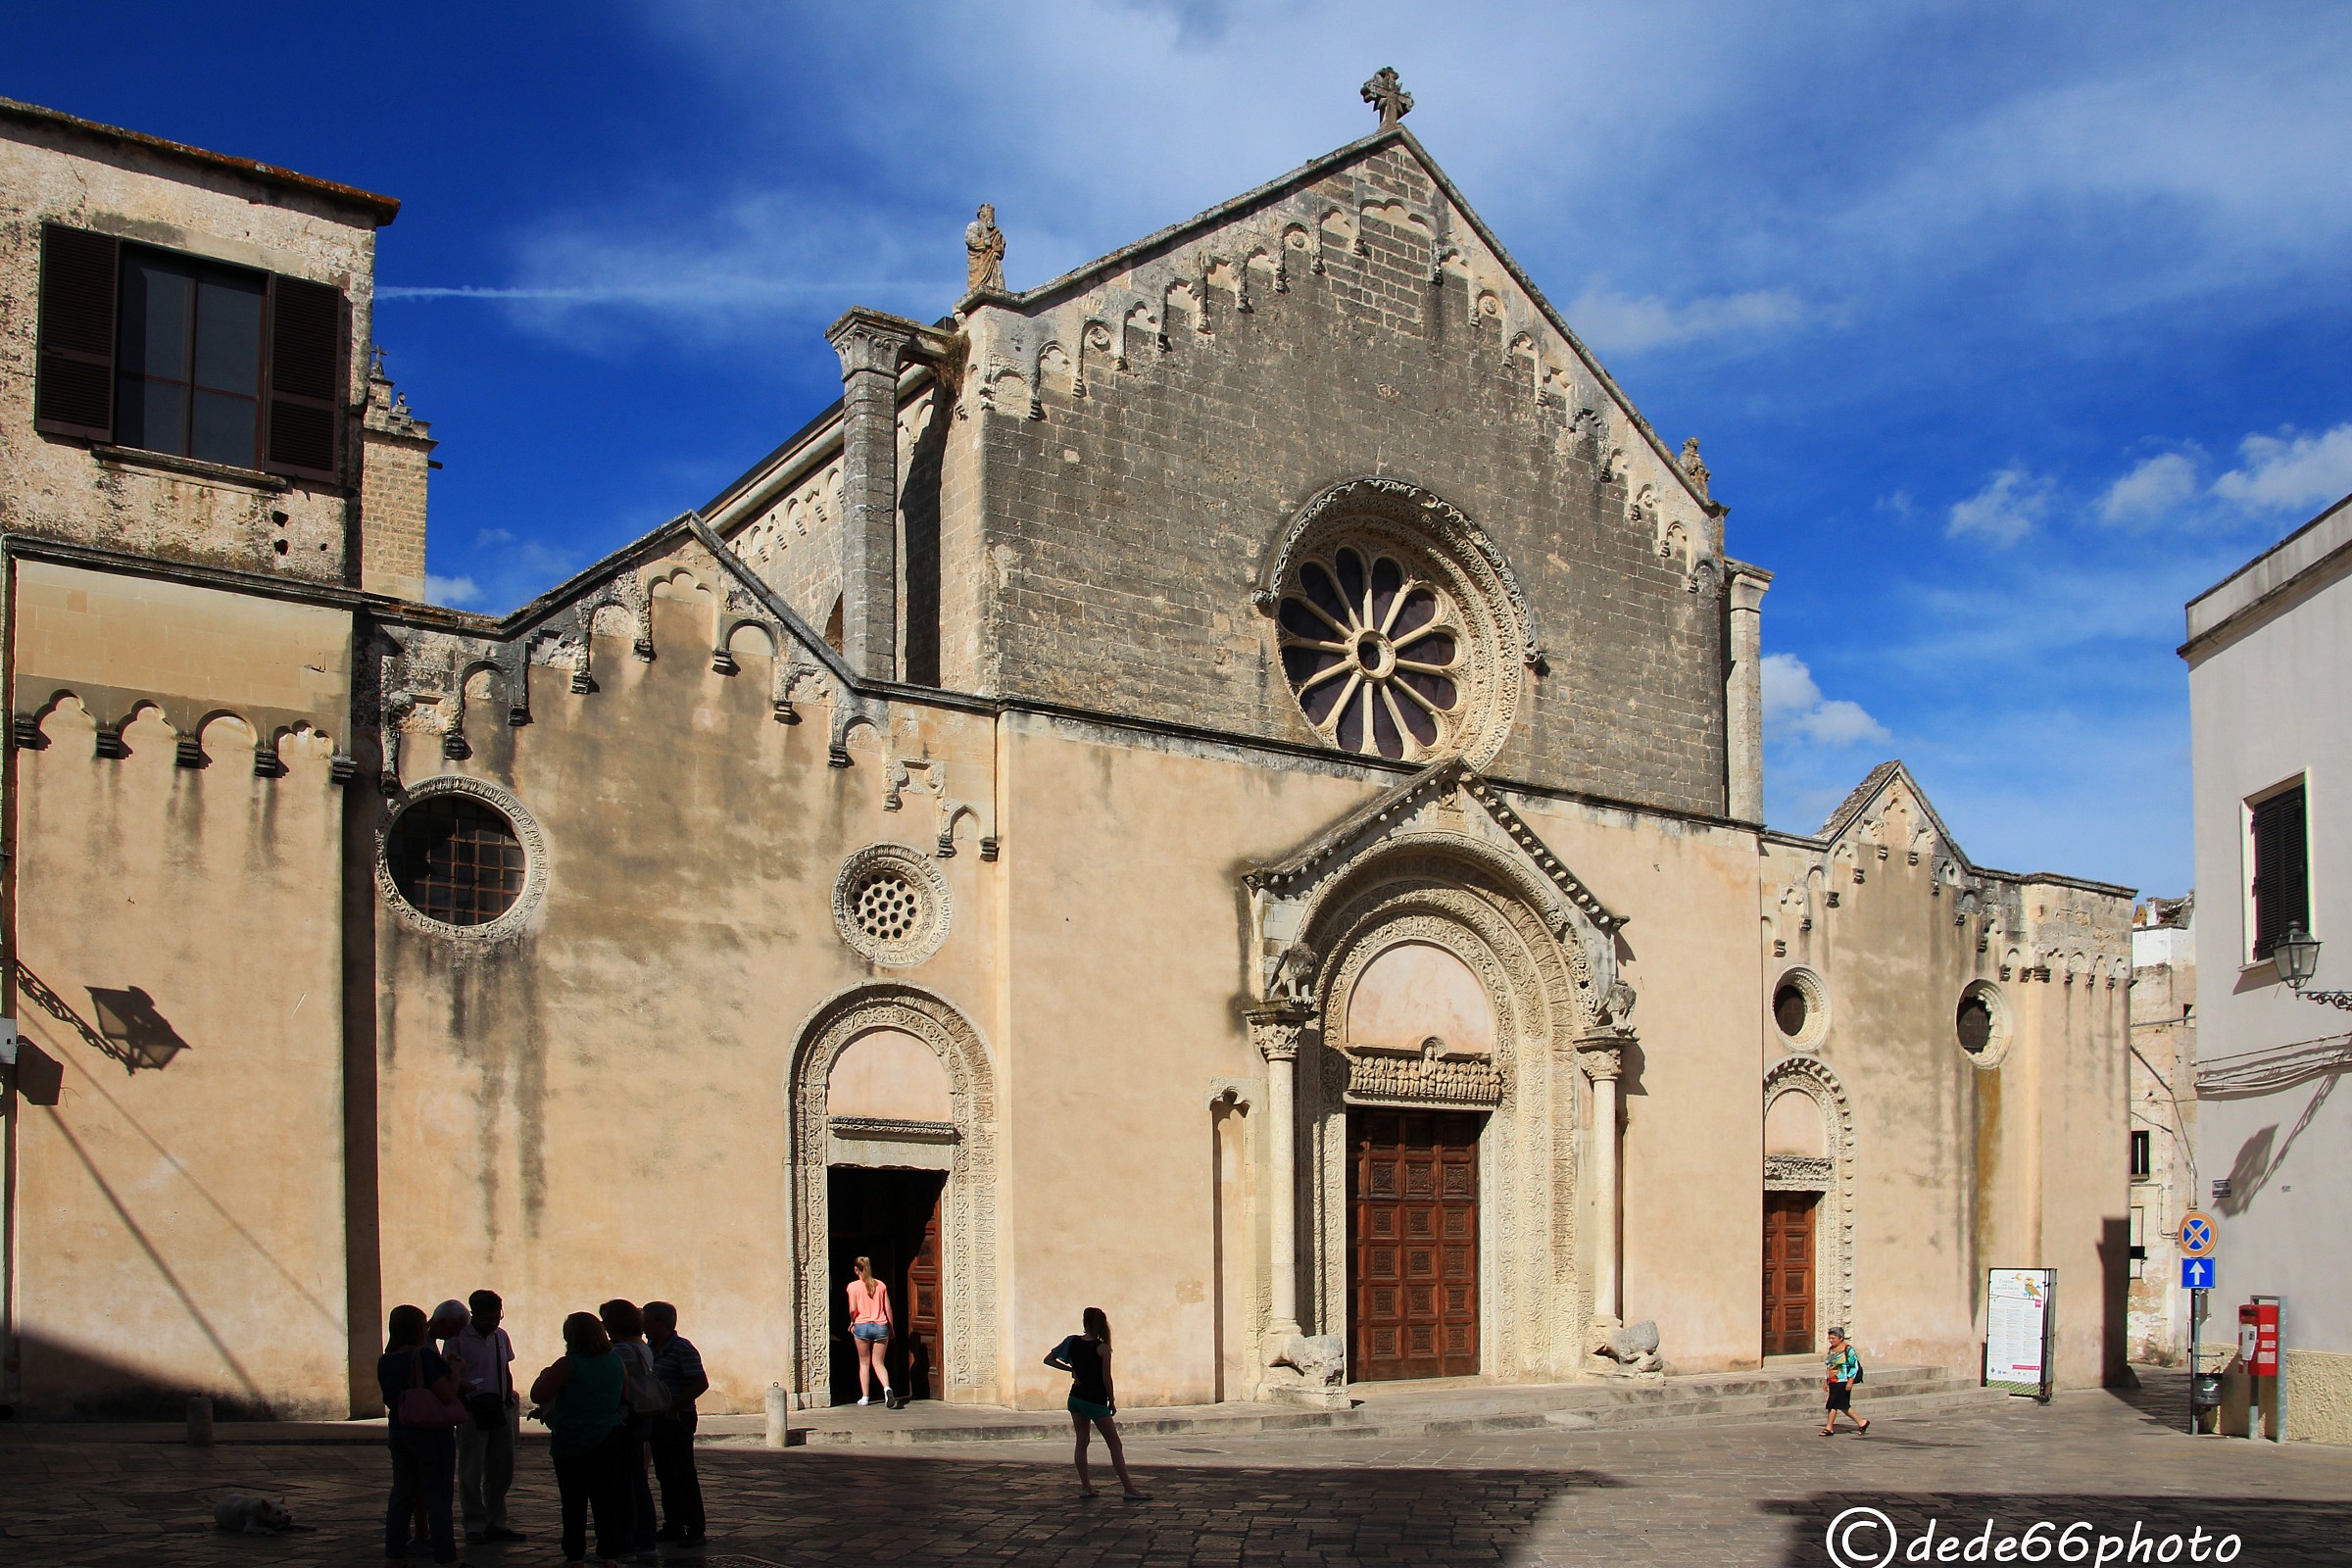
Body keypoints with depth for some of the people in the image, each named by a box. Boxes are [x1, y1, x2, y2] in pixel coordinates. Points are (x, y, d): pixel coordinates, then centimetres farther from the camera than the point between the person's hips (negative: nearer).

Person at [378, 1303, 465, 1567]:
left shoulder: (384, 1361, 4)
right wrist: (455, 1373, -2)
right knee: (437, 1496, -1)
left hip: (397, 1431, 7)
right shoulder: (425, 1356, -19)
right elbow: (447, 1395, -19)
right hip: (430, 1433, -7)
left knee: (401, 1494, 14)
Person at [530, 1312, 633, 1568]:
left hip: (571, 1441, -3)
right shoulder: (616, 1362, 1)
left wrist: (544, 1376, 5)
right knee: (606, 1499, 8)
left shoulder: (566, 1365, -15)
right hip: (609, 1439, 3)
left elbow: (538, 1396, -14)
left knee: (573, 1502, 7)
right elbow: (627, 1396, 14)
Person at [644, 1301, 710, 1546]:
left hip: (678, 1420, -8)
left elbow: (701, 1384, -20)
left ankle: (696, 1529, 2)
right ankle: (673, 1526, 19)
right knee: (665, 1476, 12)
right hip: (658, 1419, 8)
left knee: (684, 1475, -4)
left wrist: (675, 1408, -19)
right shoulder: (651, 1349, 9)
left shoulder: (683, 1349, -15)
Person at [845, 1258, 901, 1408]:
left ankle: (865, 1396, 14)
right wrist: (891, 1328, 14)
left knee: (864, 1362, 14)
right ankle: (887, 1388, -20)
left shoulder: (853, 1286, -3)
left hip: (862, 1326, -2)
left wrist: (852, 1322, 8)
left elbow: (853, 1309, -11)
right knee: (878, 1363, 7)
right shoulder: (881, 1285, 5)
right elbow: (888, 1309, 5)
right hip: (881, 1326, 2)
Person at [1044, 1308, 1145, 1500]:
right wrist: (1112, 1401, -1)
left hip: (1076, 1397, 5)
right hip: (1095, 1401, -5)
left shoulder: (1073, 1342, -1)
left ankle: (1085, 1487, 9)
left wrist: (1070, 1369, 8)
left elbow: (1048, 1360, 4)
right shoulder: (1102, 1348, -14)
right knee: (1114, 1444, 1)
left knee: (1081, 1441, 13)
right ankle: (1129, 1489, -1)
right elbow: (1106, 1378, -13)